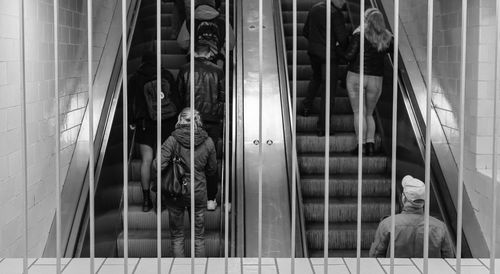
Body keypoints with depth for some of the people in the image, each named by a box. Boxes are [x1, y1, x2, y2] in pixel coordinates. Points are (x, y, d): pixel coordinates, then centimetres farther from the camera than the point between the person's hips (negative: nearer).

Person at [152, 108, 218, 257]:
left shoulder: (173, 140, -14)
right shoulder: (207, 141, -6)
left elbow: (158, 165, -20)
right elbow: (212, 170, 5)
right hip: (198, 192, 1)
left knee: (177, 237, 13)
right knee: (199, 237, 14)